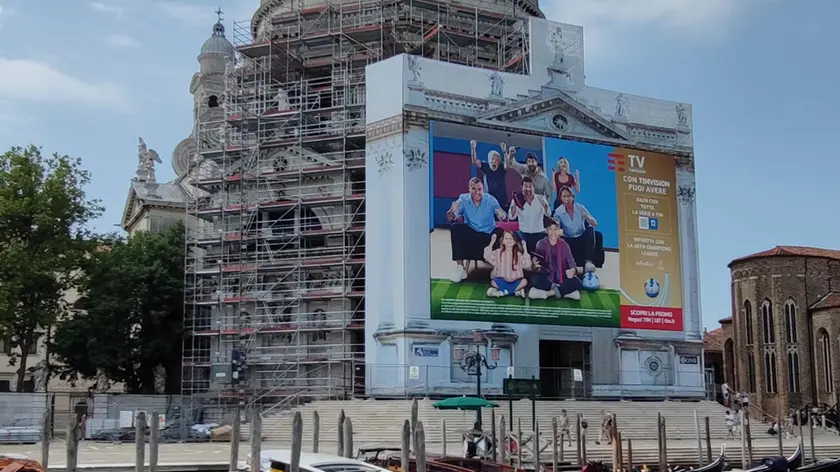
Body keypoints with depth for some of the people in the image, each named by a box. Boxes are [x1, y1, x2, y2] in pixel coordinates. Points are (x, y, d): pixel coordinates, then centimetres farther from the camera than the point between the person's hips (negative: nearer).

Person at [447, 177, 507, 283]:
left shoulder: (490, 200, -8)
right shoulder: (463, 199, -5)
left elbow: (505, 218, -15)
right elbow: (450, 218, -14)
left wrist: (502, 215, -39)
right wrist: (452, 211, -38)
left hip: (487, 234, -1)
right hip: (471, 232, 1)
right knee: (455, 227, -25)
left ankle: (466, 267, -3)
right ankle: (460, 265, -21)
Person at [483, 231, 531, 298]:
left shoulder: (518, 254, 4)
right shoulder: (499, 252, 3)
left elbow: (527, 265, -11)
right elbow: (487, 257, -15)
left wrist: (525, 249, -11)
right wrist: (492, 243, -17)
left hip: (514, 281, 1)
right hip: (502, 281, -1)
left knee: (524, 281, -27)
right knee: (493, 282, -31)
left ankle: (502, 291, -20)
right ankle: (516, 291, -19)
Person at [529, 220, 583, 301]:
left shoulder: (564, 245, 1)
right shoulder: (541, 244, -2)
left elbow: (571, 261, -6)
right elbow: (537, 261, -6)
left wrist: (573, 270, -31)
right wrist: (535, 265, -32)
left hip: (561, 277, 1)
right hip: (546, 277, -1)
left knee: (576, 283, -27)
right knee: (535, 279, -34)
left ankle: (549, 292, -20)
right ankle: (566, 291, -21)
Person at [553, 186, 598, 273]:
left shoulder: (580, 208, -3)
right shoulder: (558, 212, -3)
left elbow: (595, 224, -9)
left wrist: (587, 217, -30)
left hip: (582, 238, 1)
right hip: (568, 240, -1)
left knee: (590, 229, -28)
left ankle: (588, 261, -36)